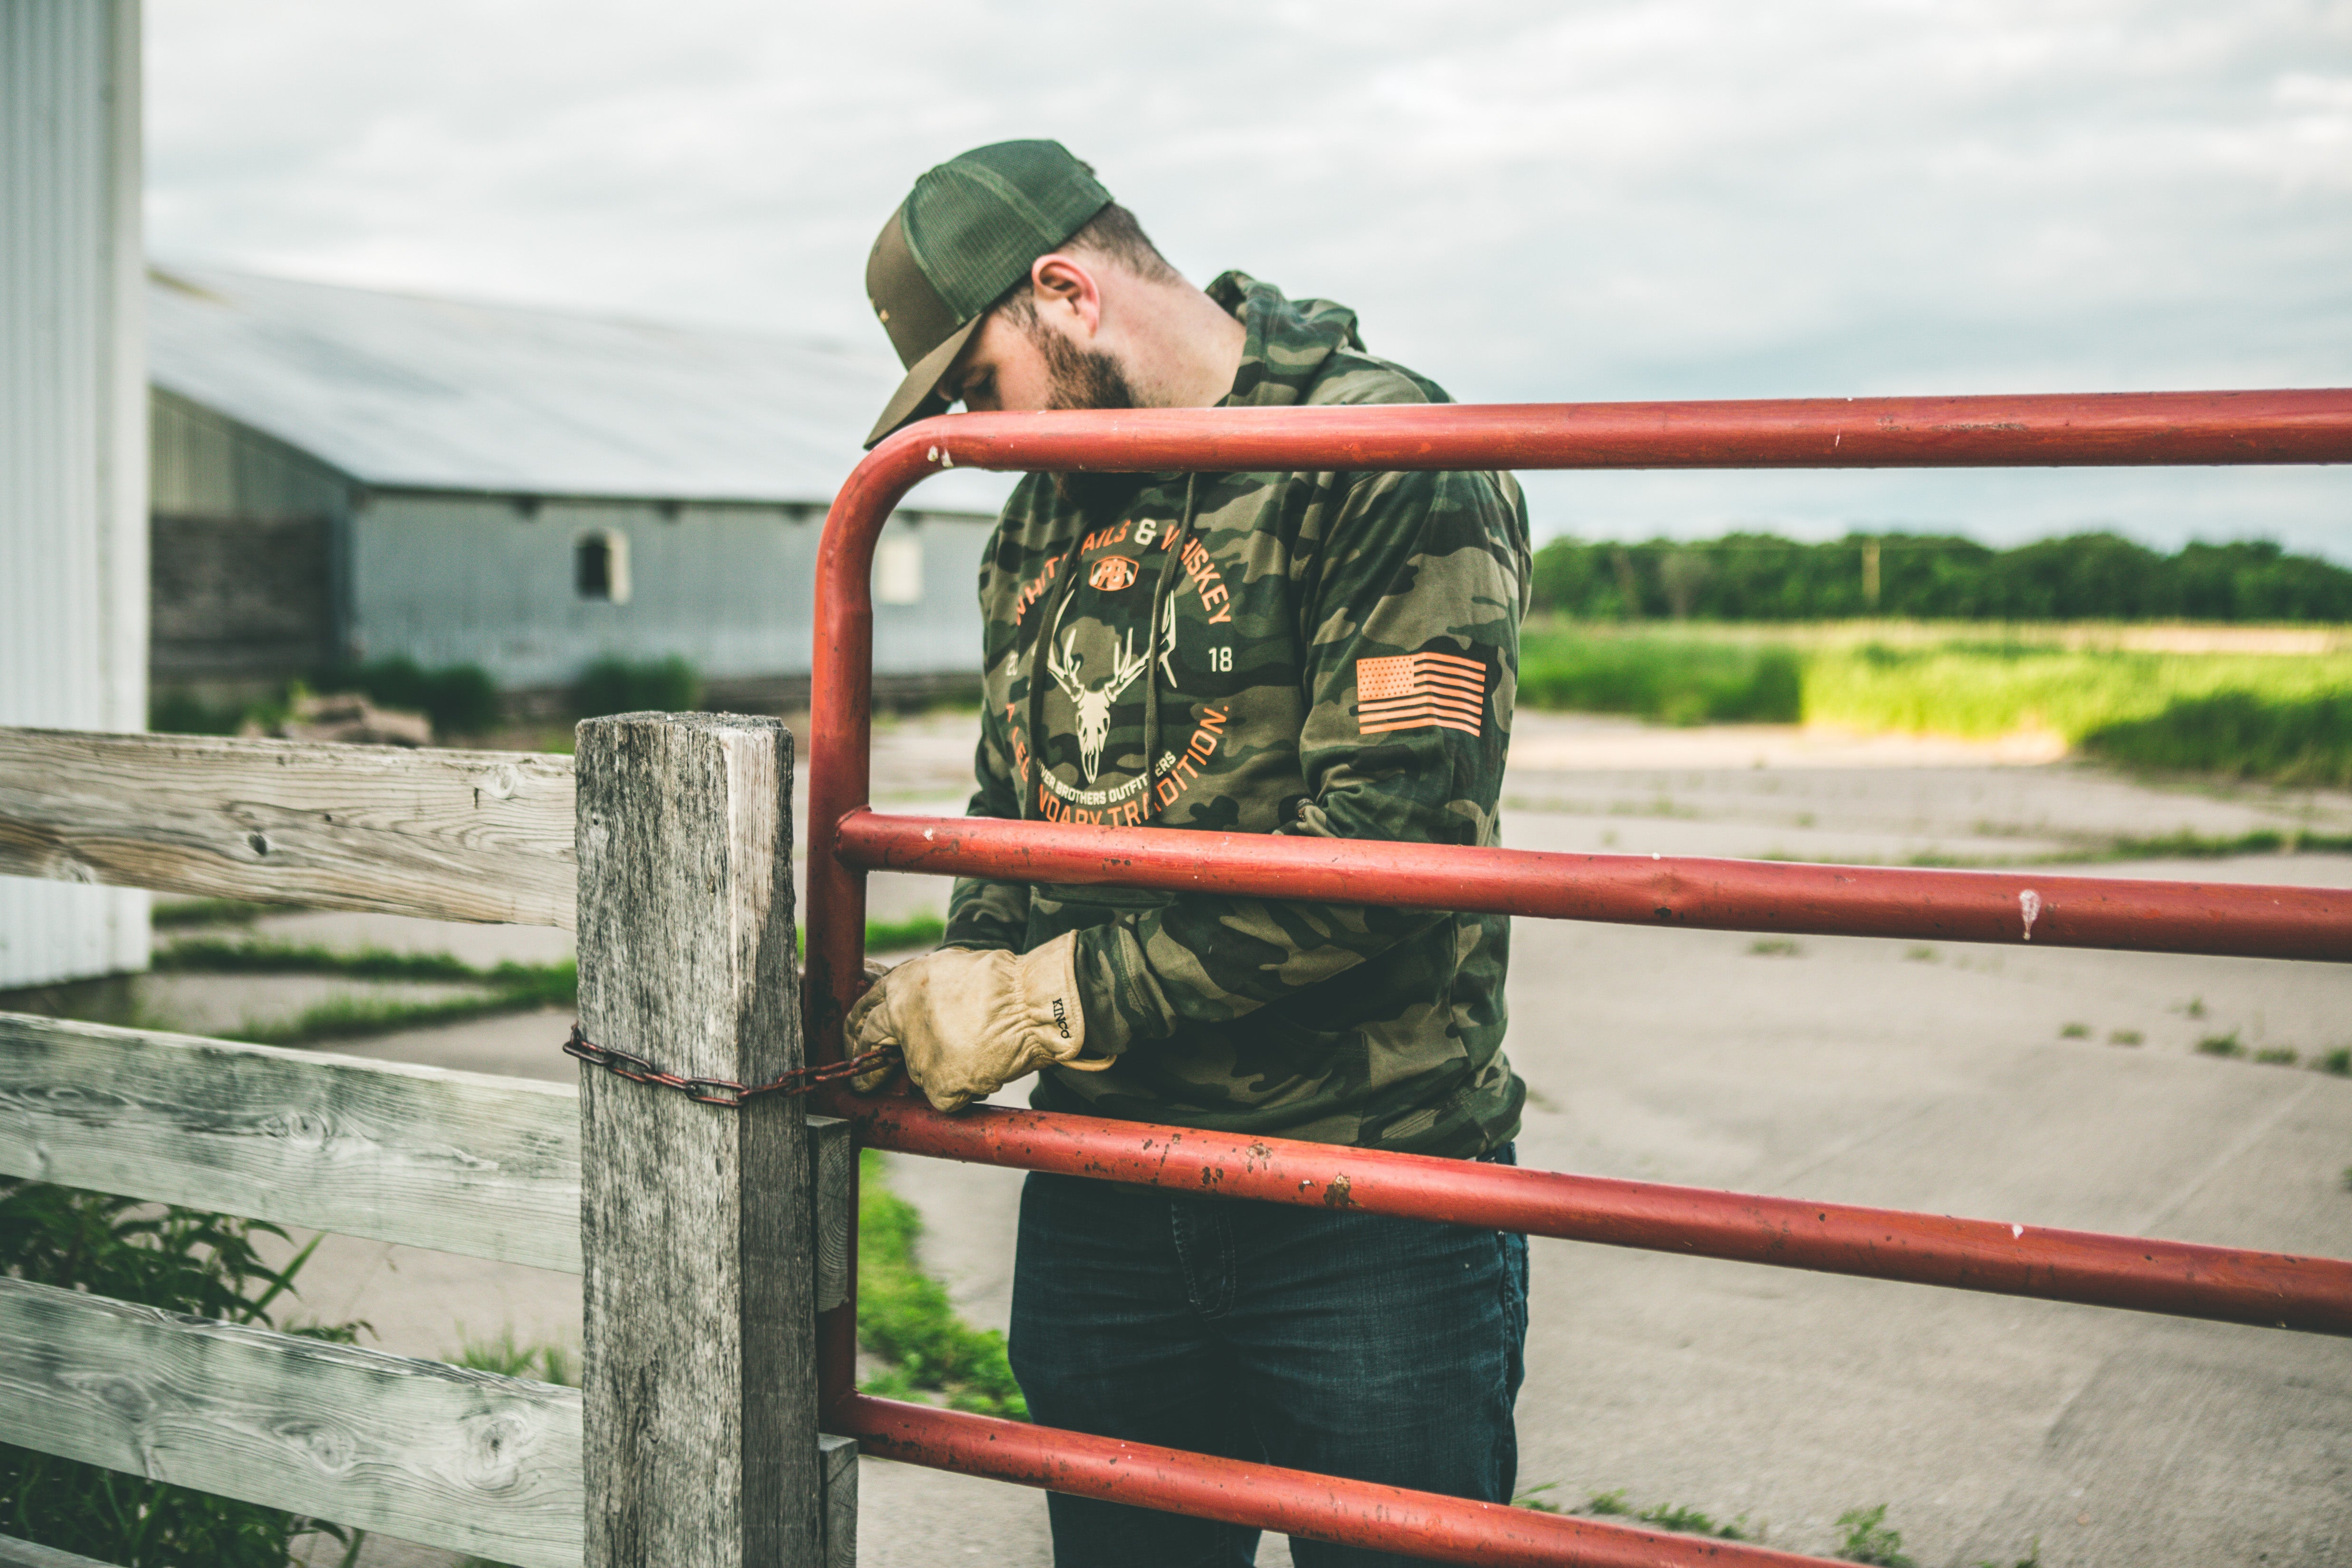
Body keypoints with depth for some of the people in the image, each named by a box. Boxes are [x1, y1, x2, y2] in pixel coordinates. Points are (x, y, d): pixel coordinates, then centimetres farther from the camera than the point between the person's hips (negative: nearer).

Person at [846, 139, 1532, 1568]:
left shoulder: (1387, 461, -11)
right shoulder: (1045, 510, 14)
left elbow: (1387, 843, -21)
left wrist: (1051, 1001, -17)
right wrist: (961, 990, -2)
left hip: (1366, 1203, -6)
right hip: (1098, 1204, 6)